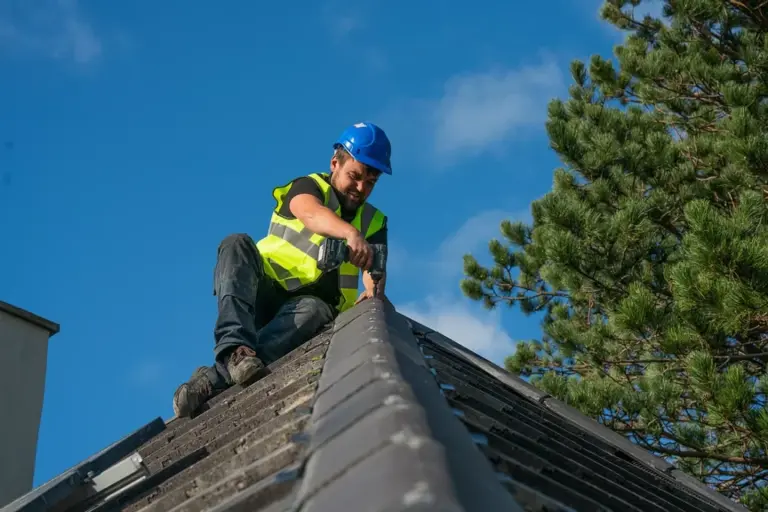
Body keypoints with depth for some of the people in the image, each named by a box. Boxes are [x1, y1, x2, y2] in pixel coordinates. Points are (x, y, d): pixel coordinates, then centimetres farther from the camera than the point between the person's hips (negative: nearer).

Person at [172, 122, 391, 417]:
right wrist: (350, 233, -45)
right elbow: (311, 214, -23)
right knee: (238, 245, -28)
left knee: (315, 310, -35)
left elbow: (375, 271, -4)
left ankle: (215, 379, -54)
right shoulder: (309, 187, 3)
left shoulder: (373, 223, 13)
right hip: (264, 296, -1)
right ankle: (235, 348, -51)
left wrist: (374, 294, -30)